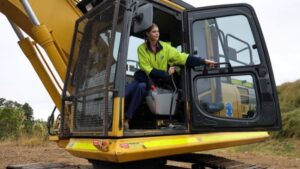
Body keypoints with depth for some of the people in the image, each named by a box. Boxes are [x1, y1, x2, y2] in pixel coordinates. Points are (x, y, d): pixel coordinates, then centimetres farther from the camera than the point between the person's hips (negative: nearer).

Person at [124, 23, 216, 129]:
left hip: (158, 81, -1)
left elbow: (182, 57, -13)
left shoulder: (165, 47, -5)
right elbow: (147, 69, -14)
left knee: (141, 87, -30)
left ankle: (127, 119, -22)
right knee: (124, 93, -21)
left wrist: (204, 61, -23)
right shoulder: (142, 48, -7)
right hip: (144, 77, 1)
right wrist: (166, 74, -19)